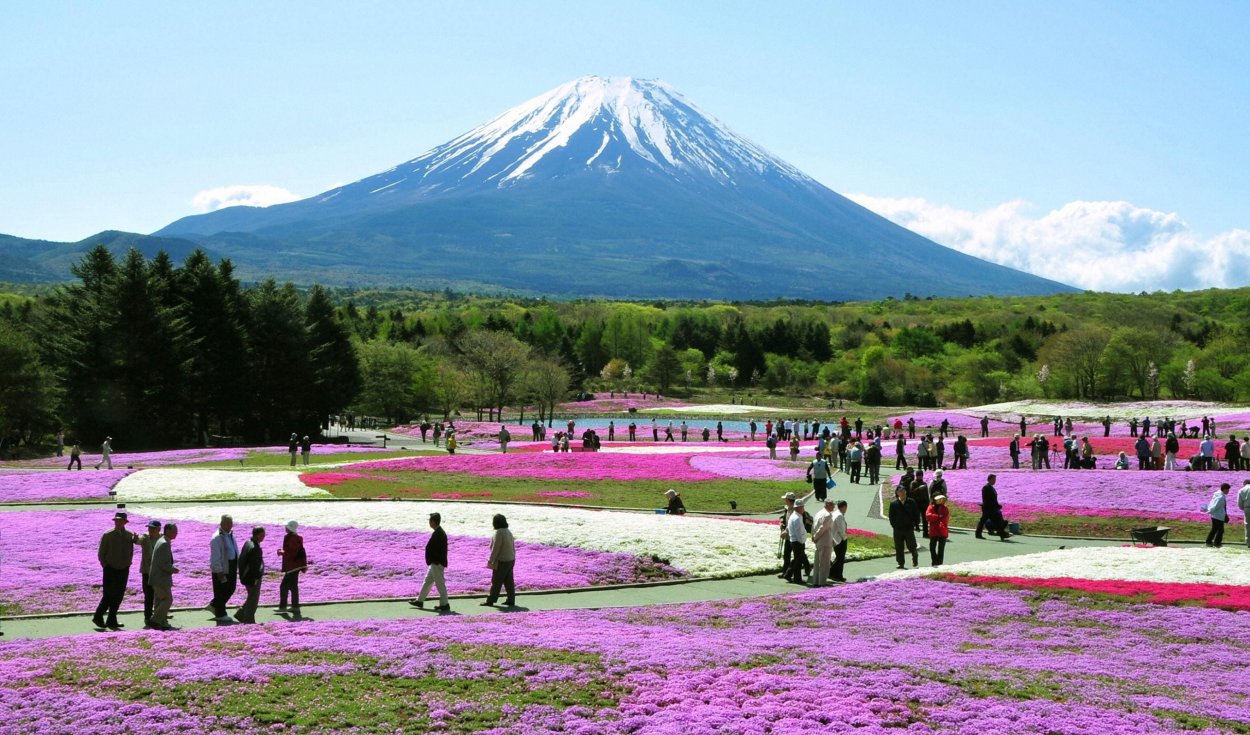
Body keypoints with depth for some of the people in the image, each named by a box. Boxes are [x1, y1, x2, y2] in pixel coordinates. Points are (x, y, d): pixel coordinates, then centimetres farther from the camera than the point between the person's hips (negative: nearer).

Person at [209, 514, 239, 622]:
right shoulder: (217, 538, -18)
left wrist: (237, 564, 15)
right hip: (221, 569, -9)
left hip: (231, 567, 9)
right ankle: (220, 614, 16)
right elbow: (215, 557, -20)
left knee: (231, 589, 17)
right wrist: (219, 572, -21)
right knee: (221, 591, 3)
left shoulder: (230, 534, 10)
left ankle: (214, 605, 34)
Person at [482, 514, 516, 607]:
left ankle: (490, 600, 5)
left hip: (501, 562, -8)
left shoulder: (498, 533, -18)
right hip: (510, 560, 8)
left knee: (496, 582, -1)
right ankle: (511, 600, 12)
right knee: (508, 581, 10)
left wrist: (490, 561, -13)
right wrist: (512, 559, 19)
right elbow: (513, 547, 13)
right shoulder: (508, 532, 9)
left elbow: (495, 549, -20)